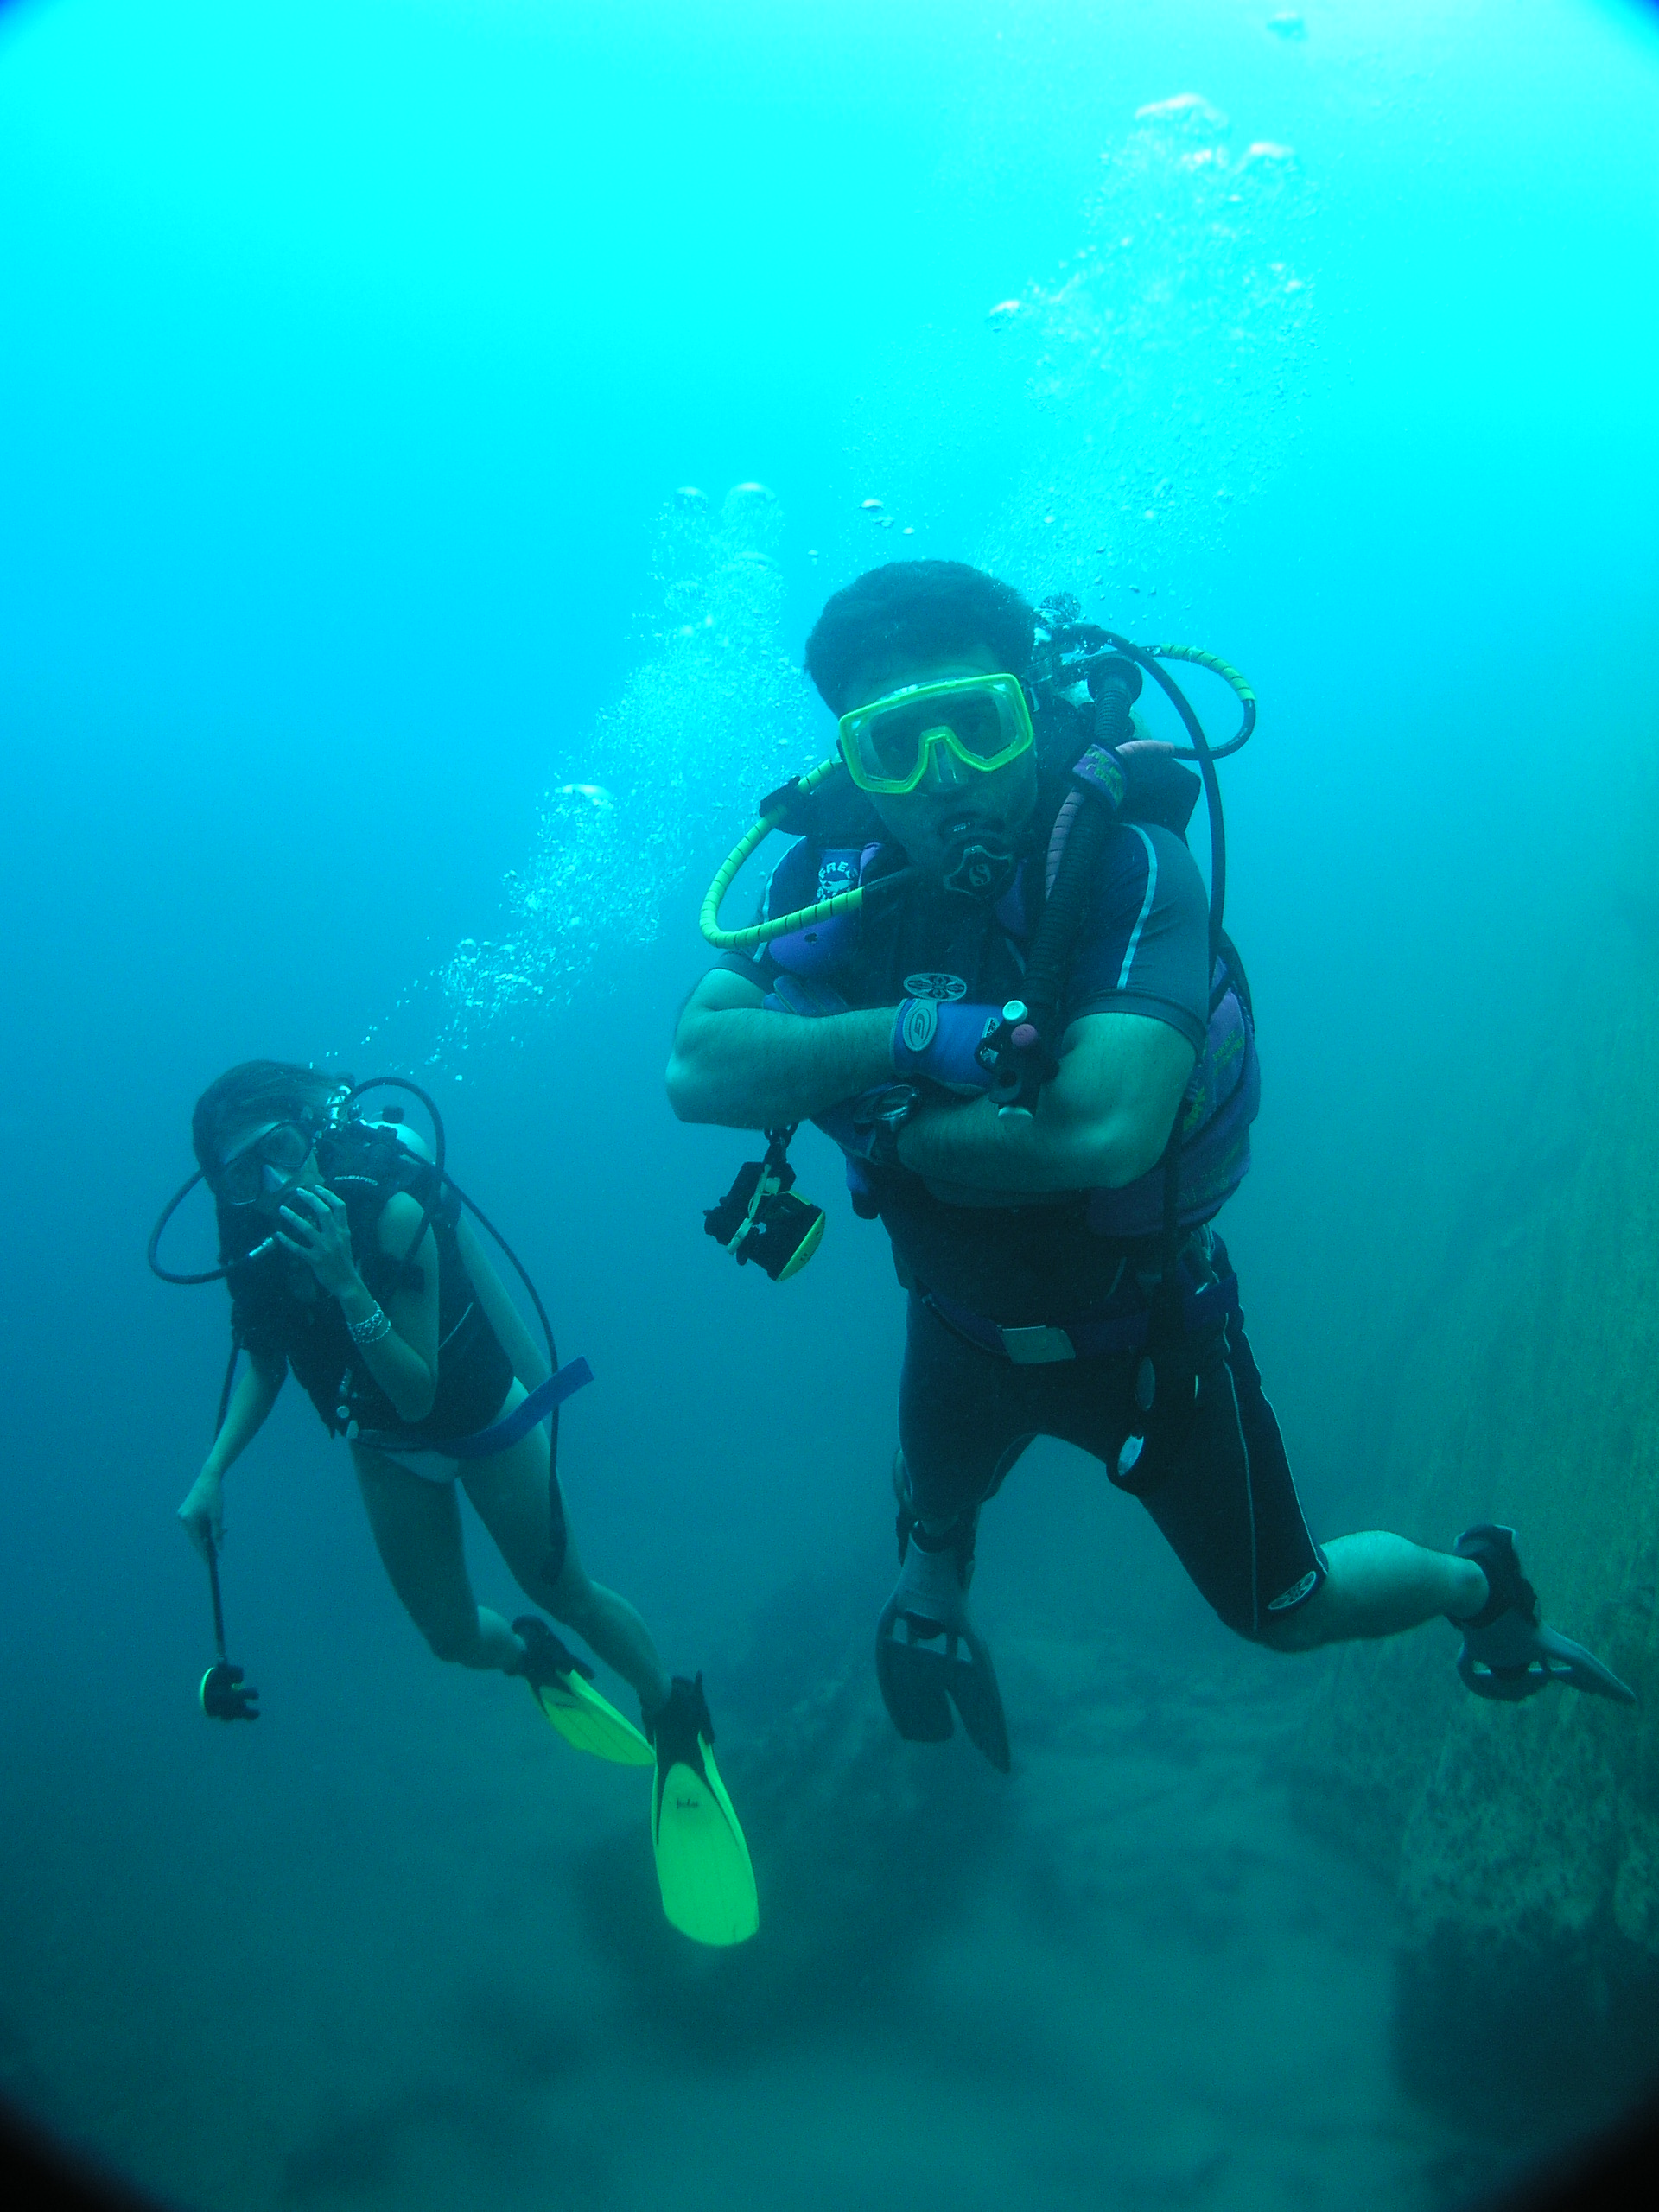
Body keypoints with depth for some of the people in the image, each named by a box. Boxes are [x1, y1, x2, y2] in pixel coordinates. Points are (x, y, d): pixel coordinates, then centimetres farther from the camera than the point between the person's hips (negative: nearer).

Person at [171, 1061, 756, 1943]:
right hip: (387, 1448, 5)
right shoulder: (251, 1240, -20)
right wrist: (214, 1469, -12)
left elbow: (417, 1394, -33)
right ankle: (536, 1658, 45)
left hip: (481, 1419, -4)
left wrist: (345, 1281, -45)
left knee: (564, 1593, 8)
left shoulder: (391, 1213, -35)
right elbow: (262, 1360, 0)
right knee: (453, 1636, 11)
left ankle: (676, 1723, 30)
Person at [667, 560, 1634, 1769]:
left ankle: (1481, 1583, 46)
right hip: (966, 1320, 4)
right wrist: (916, 1034, -40)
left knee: (1285, 1607, 17)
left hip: (1147, 1324, -3)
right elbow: (699, 1069, -28)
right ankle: (933, 1603, 67)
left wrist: (873, 1118, -30)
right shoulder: (838, 868, -18)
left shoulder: (1125, 862, -31)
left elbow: (1108, 1127, -43)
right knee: (937, 1508, 32)